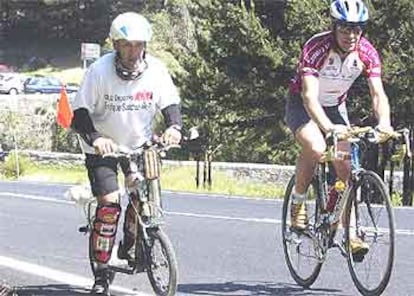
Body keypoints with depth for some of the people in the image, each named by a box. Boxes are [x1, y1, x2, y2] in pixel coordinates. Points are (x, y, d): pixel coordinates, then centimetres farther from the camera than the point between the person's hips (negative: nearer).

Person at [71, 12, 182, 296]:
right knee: (109, 204, -15)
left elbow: (171, 103, -9)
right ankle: (102, 272, -6)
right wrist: (95, 138, -38)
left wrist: (174, 127, -30)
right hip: (103, 147, -3)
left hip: (139, 143, 3)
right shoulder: (99, 71, -20)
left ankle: (129, 246, 16)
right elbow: (80, 114, -20)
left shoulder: (156, 70, -13)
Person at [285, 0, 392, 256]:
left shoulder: (367, 53, -19)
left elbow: (378, 93, -25)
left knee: (347, 166, -10)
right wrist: (328, 127, -58)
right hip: (302, 105, -4)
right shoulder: (317, 47, -32)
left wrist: (384, 123, -46)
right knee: (316, 148, -32)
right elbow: (309, 95, -41)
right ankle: (298, 202, -9)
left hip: (335, 107, 4)